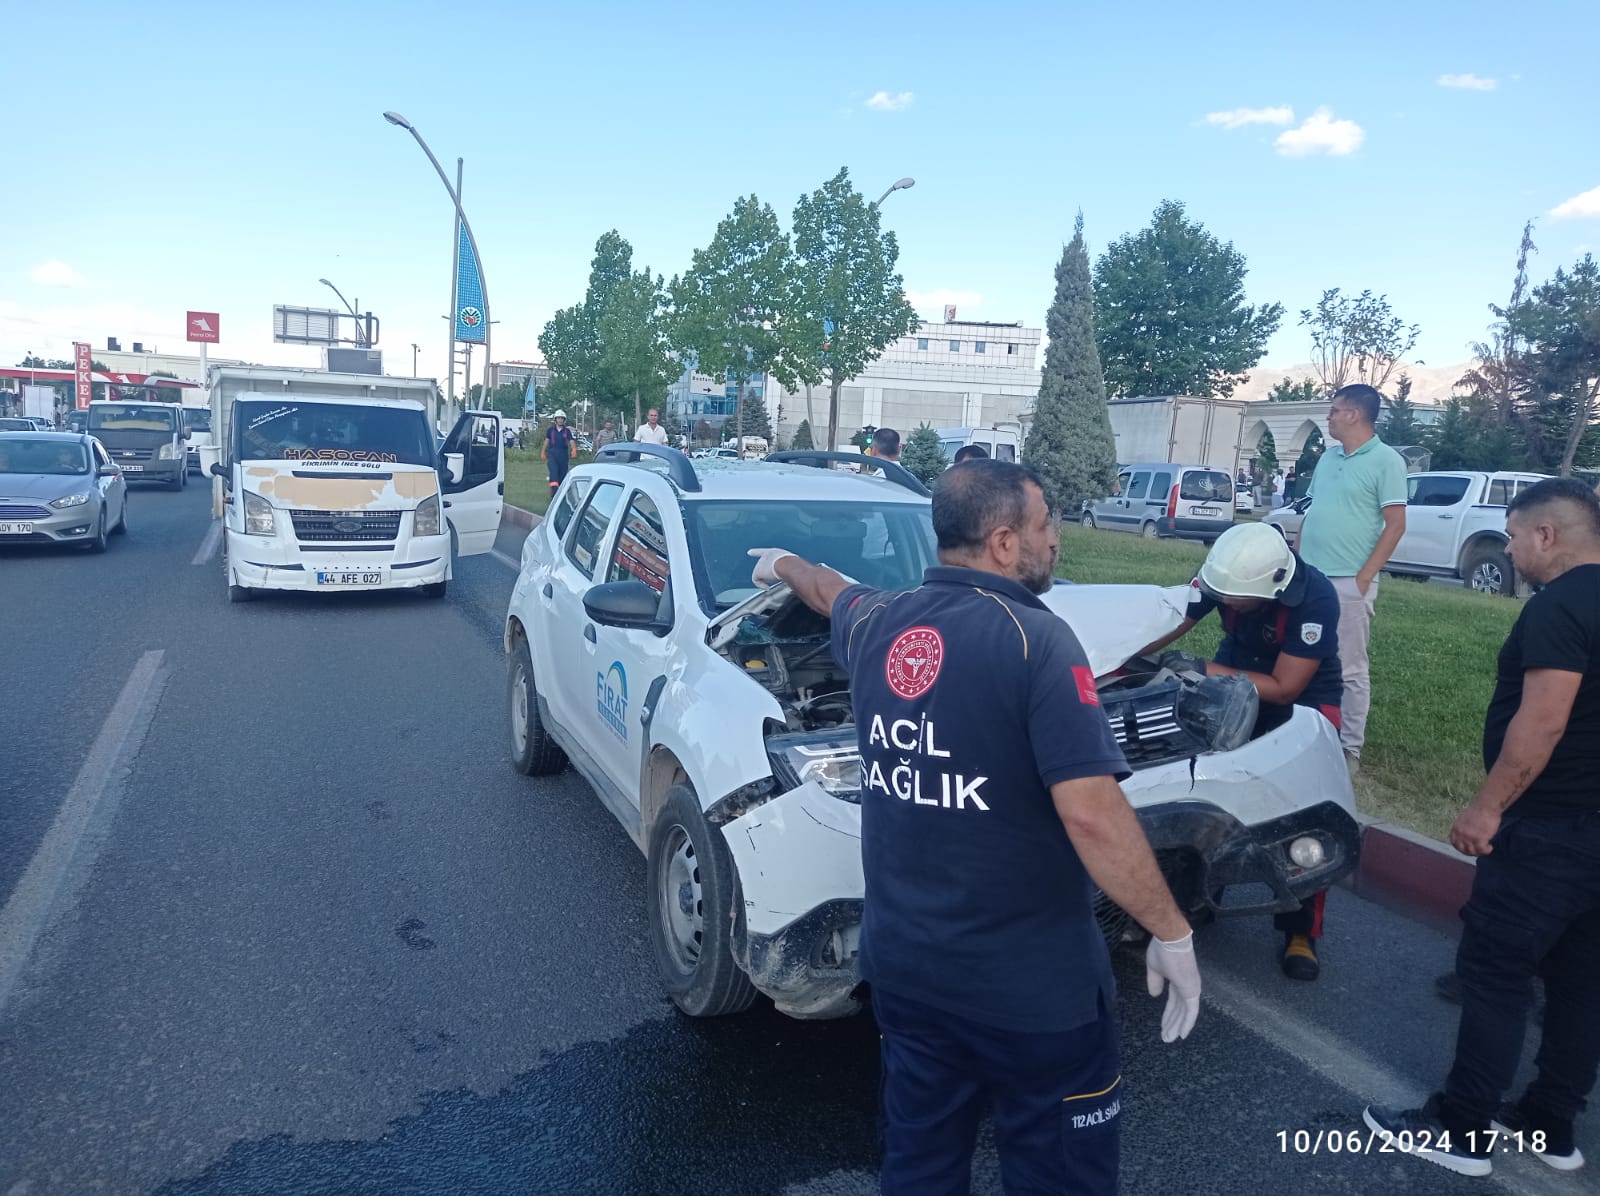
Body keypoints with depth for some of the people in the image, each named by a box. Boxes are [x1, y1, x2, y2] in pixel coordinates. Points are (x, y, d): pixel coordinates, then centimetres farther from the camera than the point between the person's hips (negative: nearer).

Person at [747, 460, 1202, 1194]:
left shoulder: (876, 623, 1)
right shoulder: (1036, 640, -19)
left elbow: (830, 592, 25)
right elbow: (1090, 813, -24)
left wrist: (783, 565, 47)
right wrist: (1172, 935, -11)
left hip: (900, 962, 6)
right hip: (1028, 982, -6)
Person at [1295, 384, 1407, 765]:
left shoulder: (1386, 460, -6)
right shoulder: (1328, 457, 14)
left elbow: (1396, 524, -10)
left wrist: (1365, 576, -14)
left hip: (1348, 582, -7)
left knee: (1349, 669, 0)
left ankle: (1350, 749, 9)